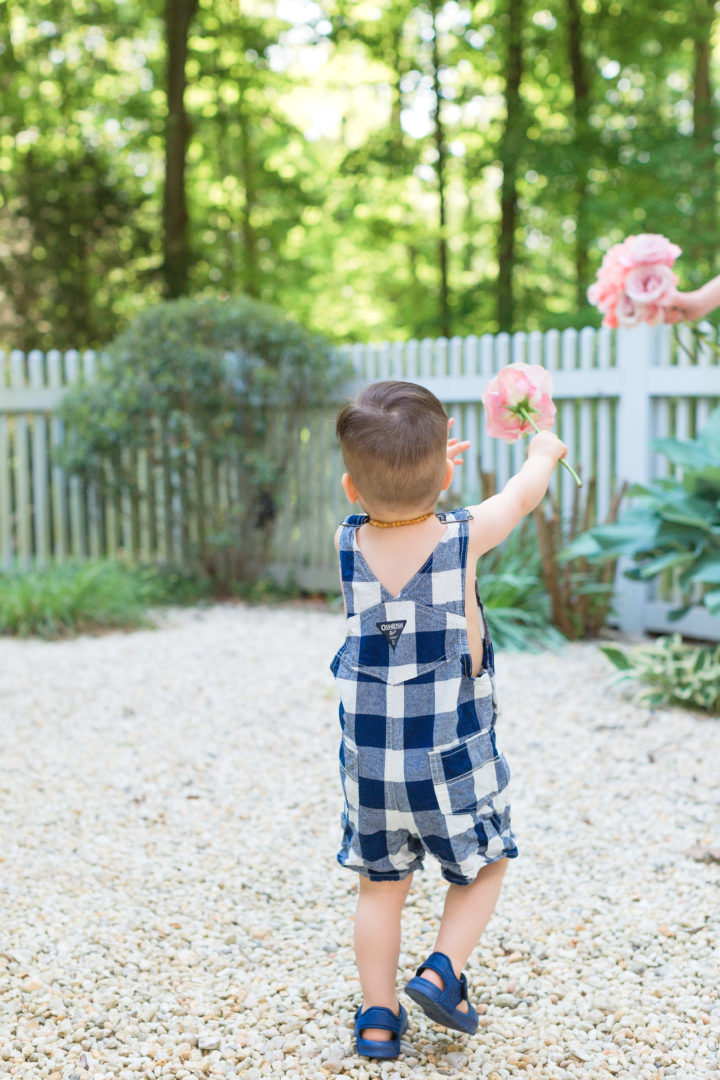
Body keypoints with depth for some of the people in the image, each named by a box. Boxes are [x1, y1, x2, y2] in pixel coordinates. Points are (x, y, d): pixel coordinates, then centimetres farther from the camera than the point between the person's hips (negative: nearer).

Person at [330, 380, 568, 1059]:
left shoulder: (347, 544, -6)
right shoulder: (465, 536, -12)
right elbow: (523, 495, 9)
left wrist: (400, 473, 31)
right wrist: (542, 452, 28)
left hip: (369, 762, 3)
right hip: (454, 762, -2)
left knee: (381, 887, 15)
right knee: (483, 869, 20)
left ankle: (378, 1017, 20)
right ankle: (443, 972, 6)